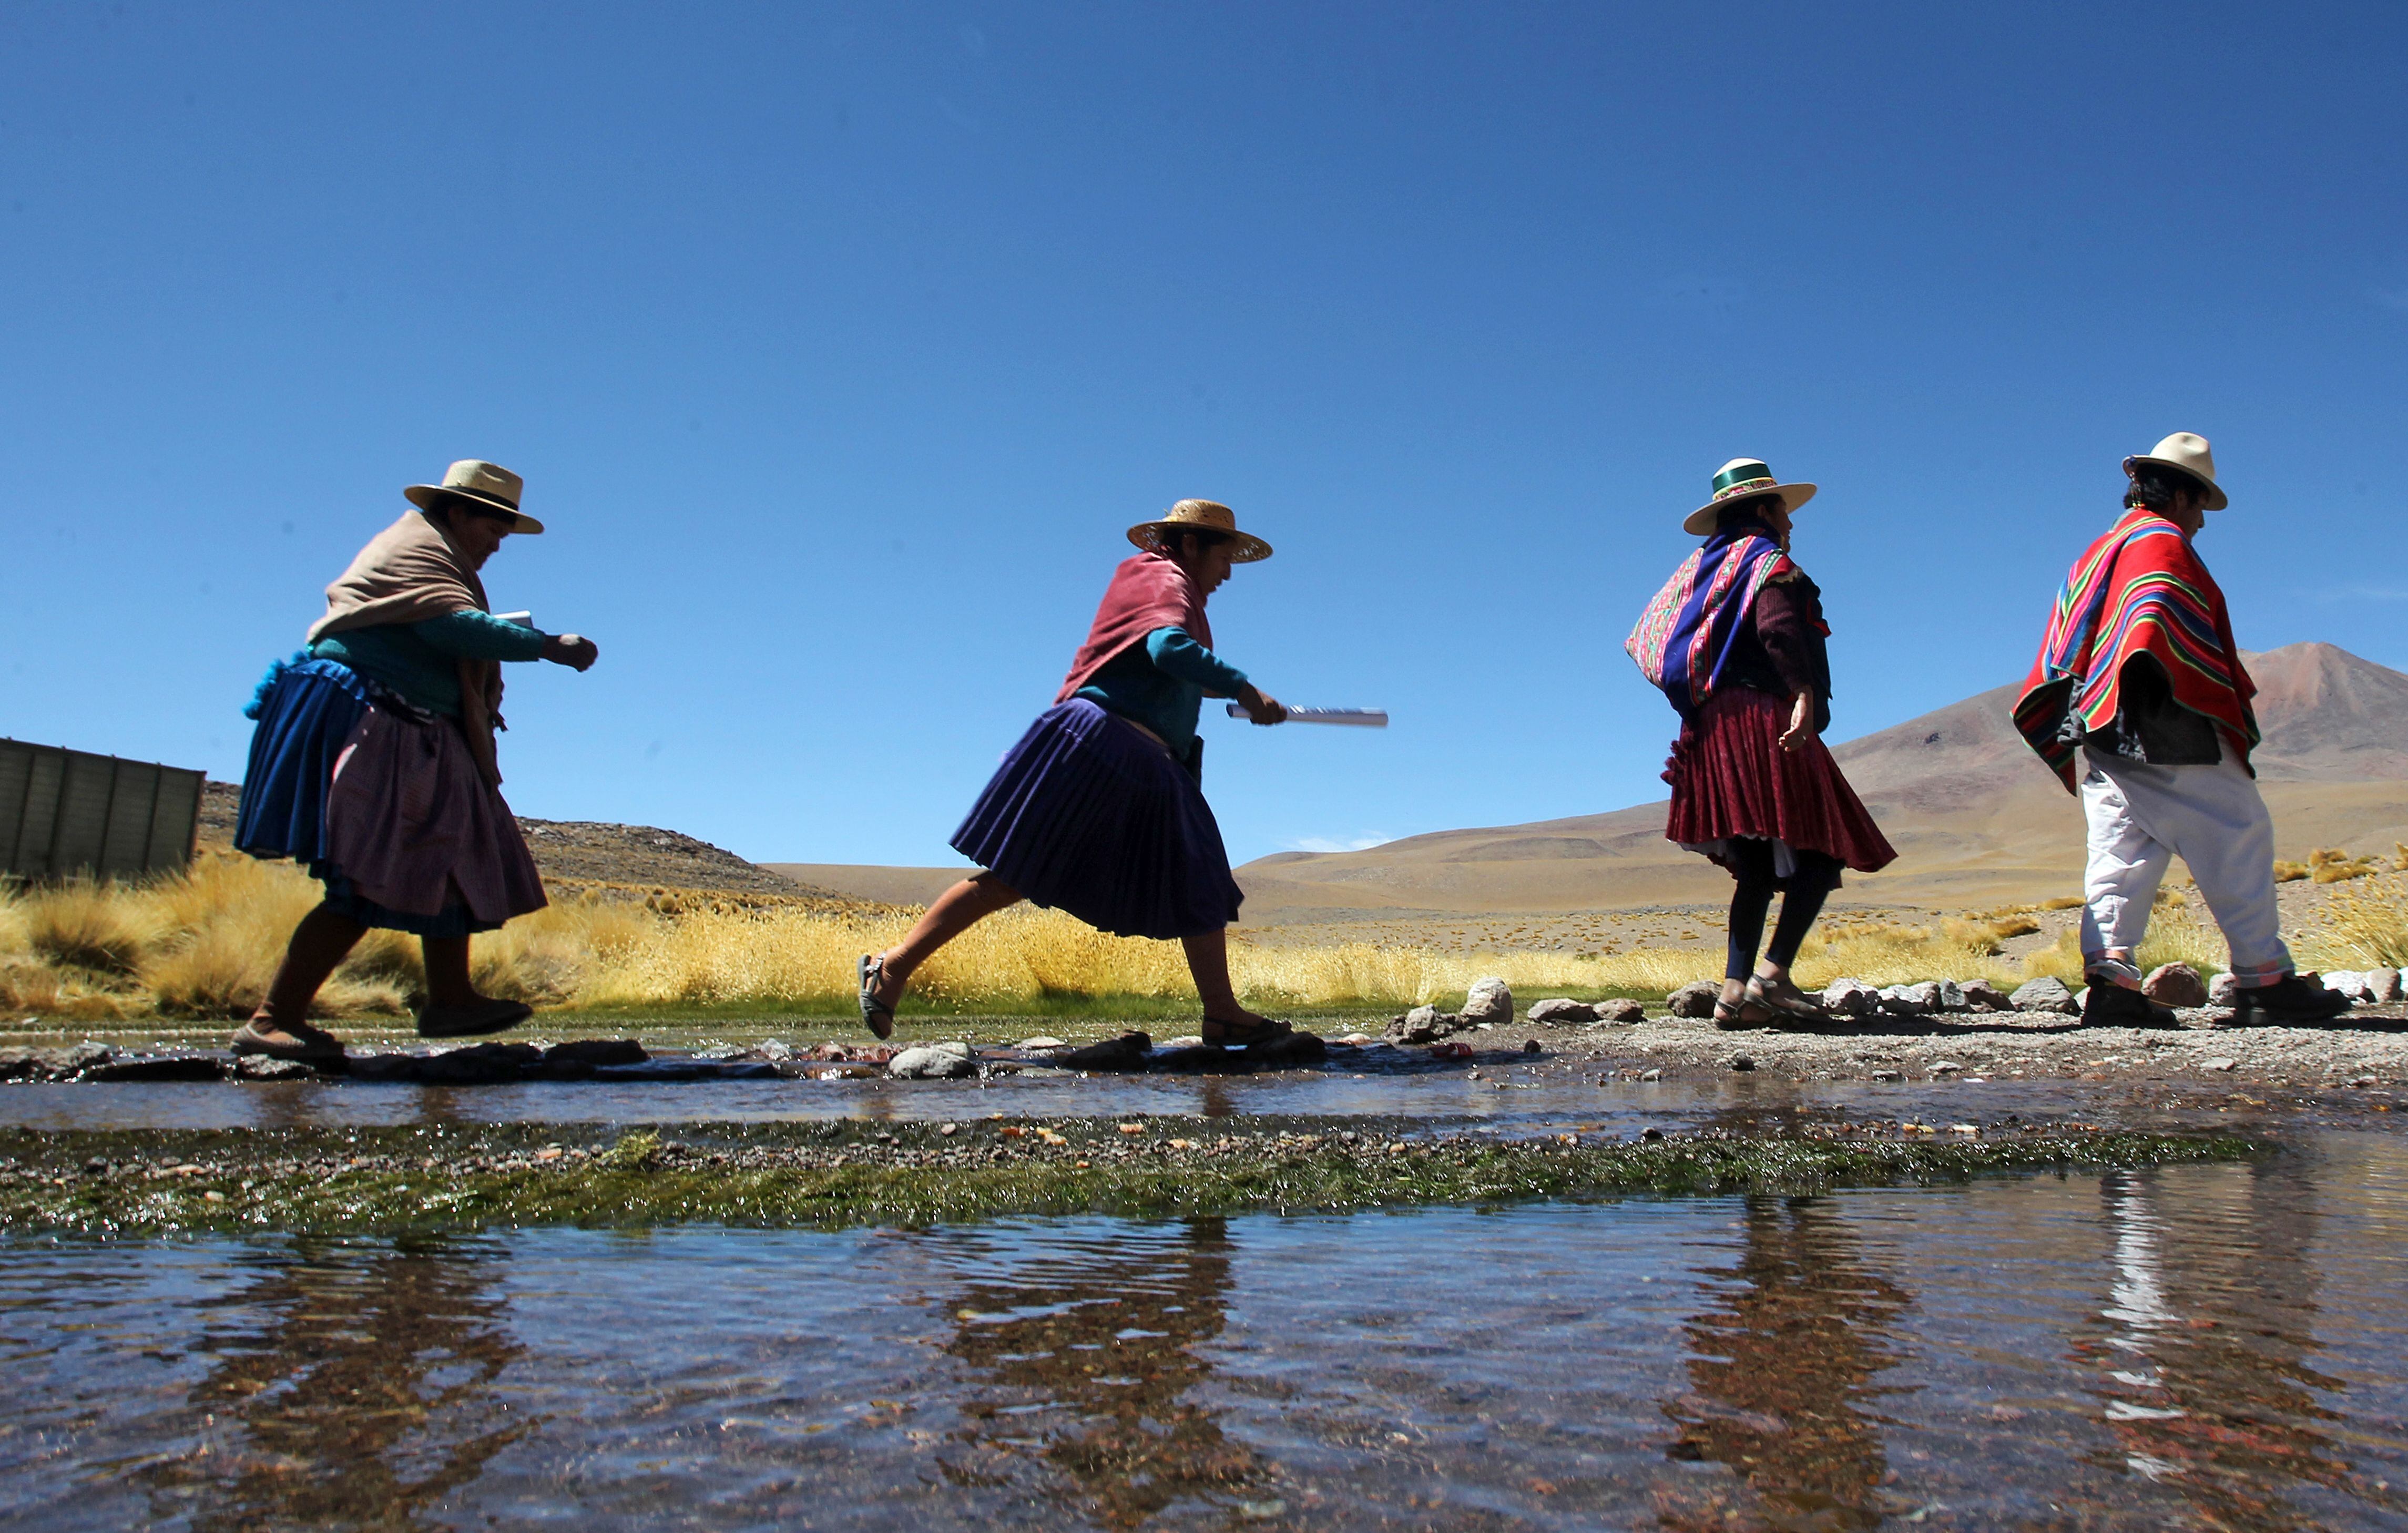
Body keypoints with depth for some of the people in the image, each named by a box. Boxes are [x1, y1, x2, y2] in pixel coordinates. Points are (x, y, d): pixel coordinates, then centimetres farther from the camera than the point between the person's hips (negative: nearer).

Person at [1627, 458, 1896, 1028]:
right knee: (1823, 848, -7)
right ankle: (1773, 971, -18)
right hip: (1762, 719, -8)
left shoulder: (1702, 568, 25)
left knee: (1759, 863, 7)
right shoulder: (1768, 560, 1)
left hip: (1712, 729, 8)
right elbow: (1779, 626, -18)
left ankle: (1736, 989, 0)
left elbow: (1648, 636, 19)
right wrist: (1804, 694, -29)